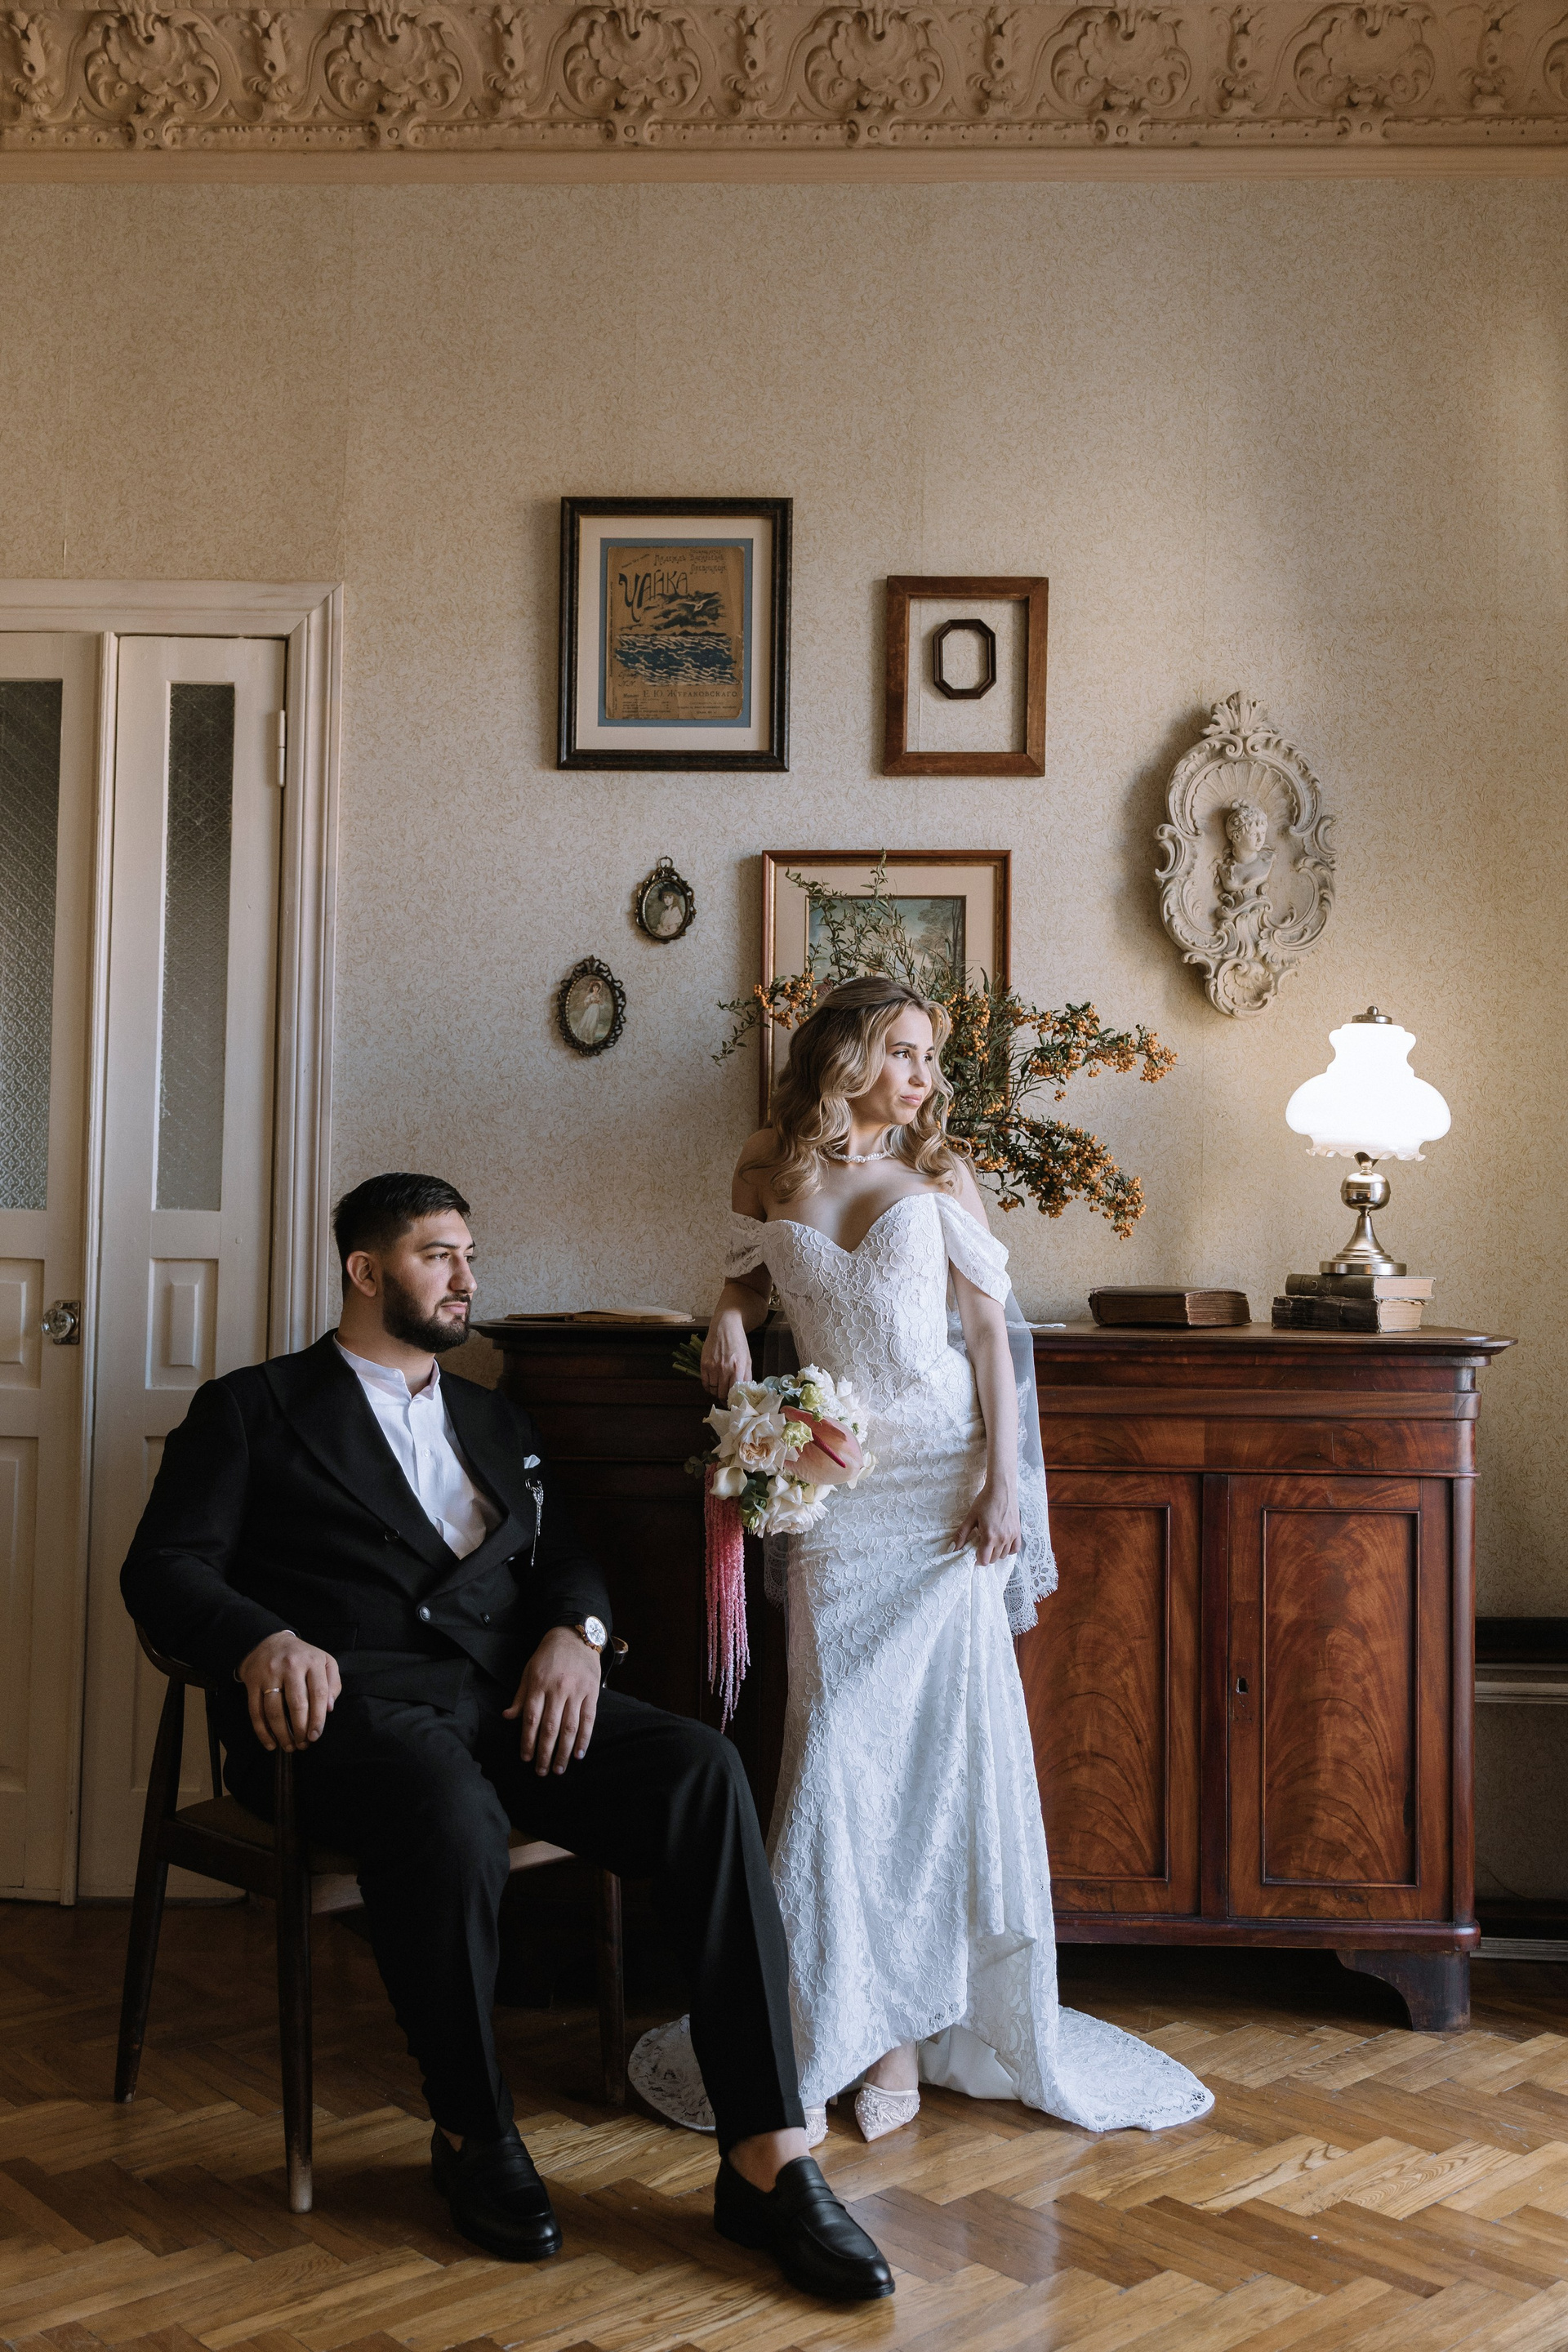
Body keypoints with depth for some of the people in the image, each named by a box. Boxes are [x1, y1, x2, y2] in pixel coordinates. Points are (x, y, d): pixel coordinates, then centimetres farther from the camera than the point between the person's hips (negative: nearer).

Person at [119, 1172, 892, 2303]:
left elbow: (567, 1554, 20)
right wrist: (262, 1639, -19)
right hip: (352, 1695, -4)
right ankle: (475, 2133, -11)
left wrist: (575, 1631, -5)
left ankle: (767, 2157, -24)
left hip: (511, 1694, 5)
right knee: (454, 1819, -39)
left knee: (703, 1770, -24)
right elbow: (163, 1568, 3)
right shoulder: (253, 1407, 14)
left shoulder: (497, 1421, 29)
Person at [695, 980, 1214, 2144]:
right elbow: (747, 1275, 25)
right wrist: (729, 1320, 1)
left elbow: (990, 1332, 2)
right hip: (834, 1487, 1)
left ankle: (906, 2023, 7)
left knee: (944, 1731, -3)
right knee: (842, 1741, -2)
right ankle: (830, 2026, 9)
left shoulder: (940, 1174, 4)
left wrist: (1005, 1478, -7)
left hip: (946, 1478, 0)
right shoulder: (768, 1175, 7)